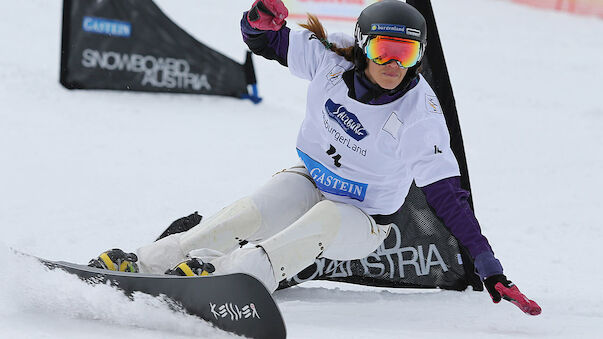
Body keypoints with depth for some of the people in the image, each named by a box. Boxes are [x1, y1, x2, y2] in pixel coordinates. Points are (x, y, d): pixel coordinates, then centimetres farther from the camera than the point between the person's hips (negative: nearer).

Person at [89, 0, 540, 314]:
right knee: (246, 217, -24)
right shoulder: (332, 58, -14)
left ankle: (231, 274, -57)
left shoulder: (419, 113, -22)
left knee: (322, 222, -36)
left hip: (363, 219, -3)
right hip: (309, 180, 3)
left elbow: (448, 196, -19)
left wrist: (491, 270, -22)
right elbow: (264, 39, -3)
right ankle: (143, 263, -32)